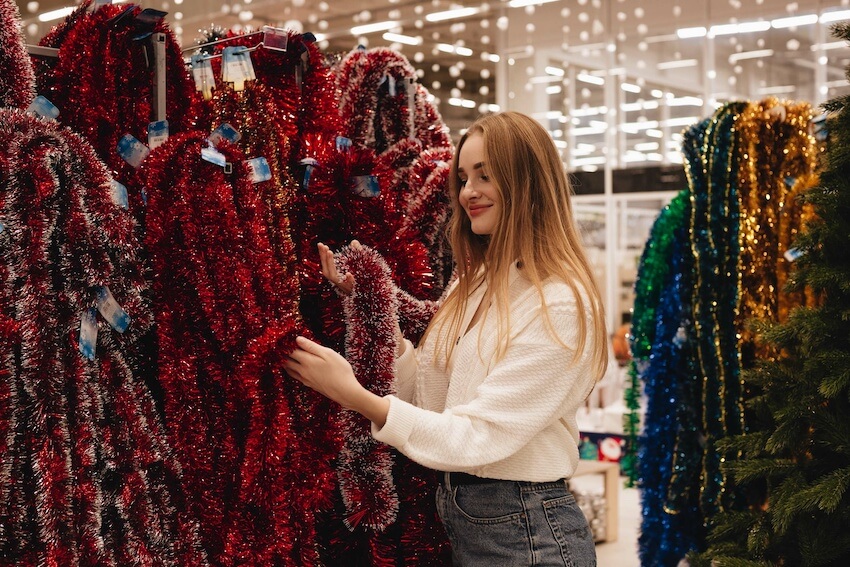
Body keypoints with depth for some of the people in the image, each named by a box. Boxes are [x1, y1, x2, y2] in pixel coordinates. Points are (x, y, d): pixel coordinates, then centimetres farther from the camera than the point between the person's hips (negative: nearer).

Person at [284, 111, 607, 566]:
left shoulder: (559, 306, -18)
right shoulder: (474, 284, 7)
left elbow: (476, 437, -21)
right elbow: (429, 399, 4)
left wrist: (352, 394, -25)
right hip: (457, 519, 7)